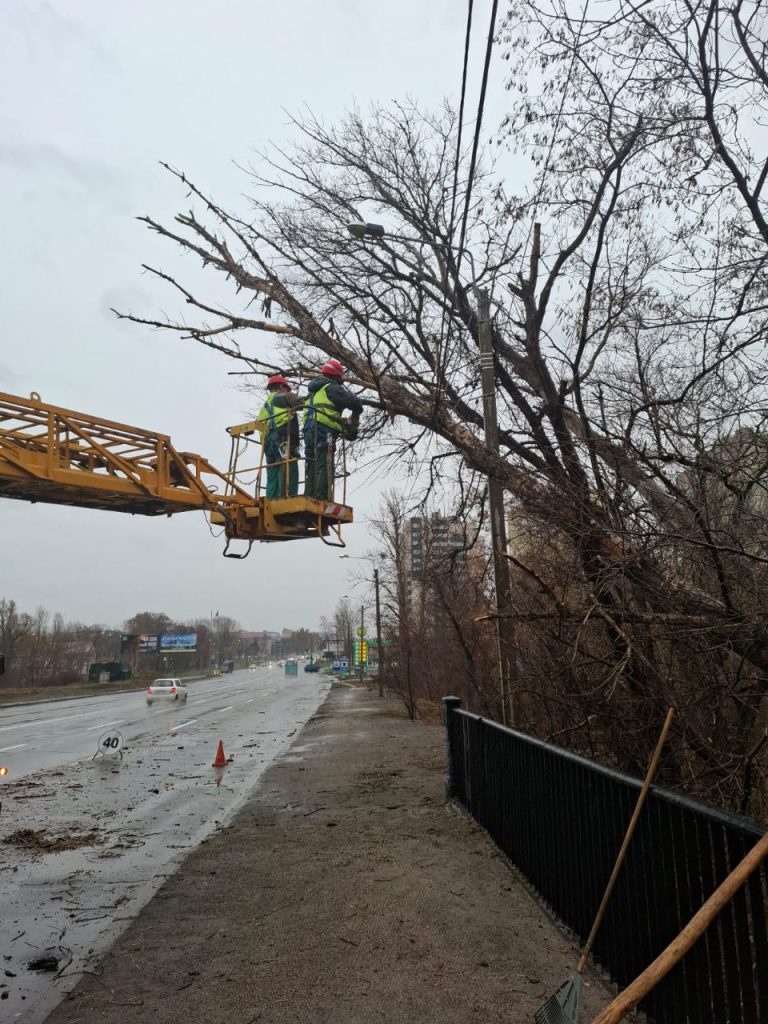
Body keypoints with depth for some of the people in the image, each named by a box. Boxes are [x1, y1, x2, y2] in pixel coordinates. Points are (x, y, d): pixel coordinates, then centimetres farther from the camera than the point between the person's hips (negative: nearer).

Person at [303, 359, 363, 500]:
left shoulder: (314, 391, 29)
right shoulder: (331, 388, 1)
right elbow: (354, 402, -10)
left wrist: (343, 424, 23)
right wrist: (356, 414, 10)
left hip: (309, 432, 8)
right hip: (324, 432, -8)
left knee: (312, 470, 7)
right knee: (324, 468, -13)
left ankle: (309, 499, 1)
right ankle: (321, 499, -20)